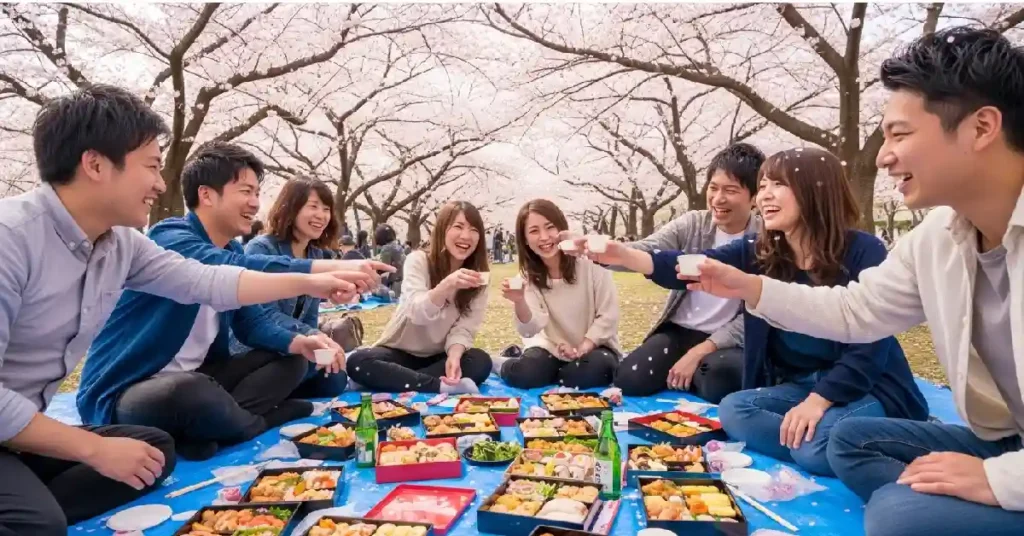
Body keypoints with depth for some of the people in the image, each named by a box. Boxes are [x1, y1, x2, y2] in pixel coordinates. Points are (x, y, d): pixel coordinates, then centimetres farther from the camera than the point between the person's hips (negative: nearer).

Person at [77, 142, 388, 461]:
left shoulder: (231, 250, 9)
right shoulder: (170, 237, -17)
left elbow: (252, 322, 6)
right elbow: (230, 270, -37)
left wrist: (299, 343, -15)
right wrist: (328, 269, -42)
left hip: (195, 378, 9)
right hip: (122, 393, -8)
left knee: (291, 361, 4)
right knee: (189, 391, -40)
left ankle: (205, 429, -16)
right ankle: (259, 424, -8)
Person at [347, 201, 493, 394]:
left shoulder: (477, 276, -4)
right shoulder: (418, 260, -12)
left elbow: (464, 328, -11)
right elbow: (417, 313, -28)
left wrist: (454, 357, -33)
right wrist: (448, 285, -47)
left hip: (439, 357, 2)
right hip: (401, 353, -2)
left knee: (481, 362, -29)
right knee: (358, 362, -31)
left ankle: (396, 380, -24)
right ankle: (443, 386, -32)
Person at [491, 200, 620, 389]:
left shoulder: (591, 263, -16)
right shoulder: (529, 276, -6)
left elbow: (608, 316, -10)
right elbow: (531, 330, -19)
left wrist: (582, 349, -17)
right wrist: (520, 302, -38)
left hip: (594, 346, -1)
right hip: (552, 347, 1)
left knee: (598, 368, -34)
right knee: (524, 374, -27)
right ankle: (498, 363, 8)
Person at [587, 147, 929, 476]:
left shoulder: (862, 251, -14)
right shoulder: (760, 253, -2)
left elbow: (871, 343, -17)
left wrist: (819, 400, -28)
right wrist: (624, 255, -32)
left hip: (867, 388, -5)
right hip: (799, 386, 6)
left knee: (819, 444, -33)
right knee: (733, 409, -20)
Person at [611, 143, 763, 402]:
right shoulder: (691, 224, -2)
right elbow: (646, 251, -18)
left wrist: (699, 352, -19)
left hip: (728, 341, -2)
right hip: (678, 330, 3)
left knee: (717, 382, -34)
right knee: (628, 379, -17)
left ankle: (694, 375, 1)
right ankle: (680, 374, 13)